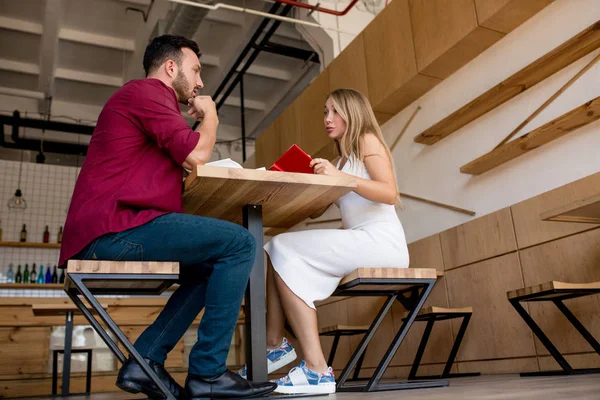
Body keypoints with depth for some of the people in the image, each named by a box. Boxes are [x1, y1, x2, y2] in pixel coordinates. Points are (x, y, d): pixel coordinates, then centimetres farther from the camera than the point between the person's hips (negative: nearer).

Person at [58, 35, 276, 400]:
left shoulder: (148, 99, 31)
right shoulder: (146, 91, -2)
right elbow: (196, 155, -13)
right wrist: (210, 117, 6)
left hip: (107, 235, 11)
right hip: (115, 227, -11)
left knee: (214, 265, 18)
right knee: (240, 243, -14)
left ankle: (146, 359, 8)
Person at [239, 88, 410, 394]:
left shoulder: (368, 141, 2)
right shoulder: (340, 161, 24)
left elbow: (390, 193, -15)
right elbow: (314, 210, 16)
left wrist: (341, 177, -27)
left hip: (381, 242, -8)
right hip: (357, 243, 8)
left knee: (285, 251, -20)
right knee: (274, 250, -3)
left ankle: (316, 369, -24)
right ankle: (275, 344, -10)